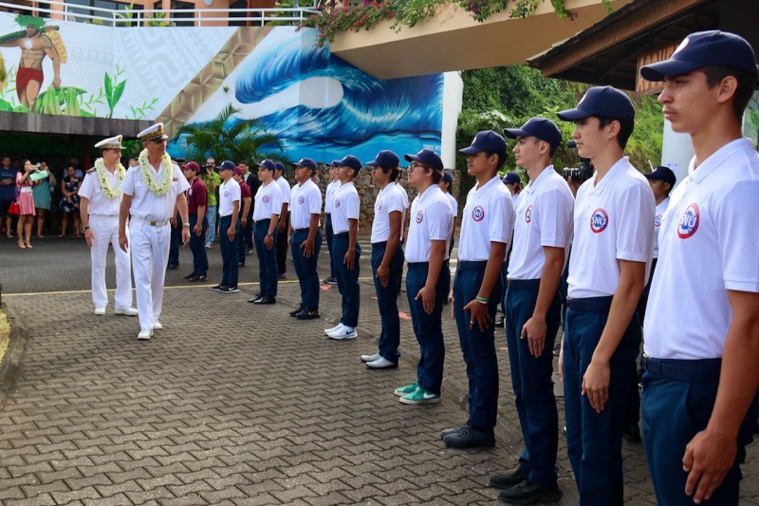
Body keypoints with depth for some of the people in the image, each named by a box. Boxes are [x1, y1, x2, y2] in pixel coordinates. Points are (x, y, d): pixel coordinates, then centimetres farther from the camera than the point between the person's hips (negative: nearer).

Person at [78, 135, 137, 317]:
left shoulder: (123, 173, 5)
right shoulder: (93, 174, -7)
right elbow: (84, 203, -7)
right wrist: (86, 227, -12)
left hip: (119, 221, 3)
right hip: (99, 221, -3)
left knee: (125, 262, -3)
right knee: (98, 264, 6)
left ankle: (123, 304, 4)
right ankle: (100, 303, 18)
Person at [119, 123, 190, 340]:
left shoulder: (173, 169, 2)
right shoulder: (135, 172, -5)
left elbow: (181, 198, 6)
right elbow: (125, 204, -1)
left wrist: (186, 225, -2)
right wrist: (122, 233, 0)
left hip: (163, 228, 3)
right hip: (140, 228, -3)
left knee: (158, 276, 12)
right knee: (143, 277, -6)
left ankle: (154, 317, 27)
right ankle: (146, 325, -6)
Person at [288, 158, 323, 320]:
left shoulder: (312, 189, -14)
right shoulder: (295, 189, 12)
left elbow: (315, 216, -19)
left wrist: (310, 239, -22)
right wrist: (290, 234, 16)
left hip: (308, 234, -8)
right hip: (296, 233, 8)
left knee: (310, 273, -2)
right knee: (301, 273, 13)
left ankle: (312, 309, 6)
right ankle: (304, 304, 23)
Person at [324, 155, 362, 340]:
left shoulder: (350, 193, -15)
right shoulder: (338, 191, 12)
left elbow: (353, 223, -19)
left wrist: (351, 249, -20)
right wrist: (337, 242, 17)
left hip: (345, 240, -9)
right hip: (337, 238, 10)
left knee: (350, 284, -1)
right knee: (342, 284, 15)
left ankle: (350, 327, 6)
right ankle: (344, 322, 24)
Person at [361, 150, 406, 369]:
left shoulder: (393, 195, -16)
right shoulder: (383, 193, 13)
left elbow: (395, 234, -21)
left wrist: (385, 264, -22)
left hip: (388, 252, -10)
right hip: (379, 250, 10)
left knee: (388, 306, -3)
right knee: (384, 305, 14)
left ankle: (390, 355, 6)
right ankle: (384, 351, 23)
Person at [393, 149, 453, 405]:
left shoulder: (436, 202, -18)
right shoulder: (418, 200, 13)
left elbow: (438, 248, -22)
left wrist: (430, 285, -23)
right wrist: (414, 275, 17)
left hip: (429, 272, -10)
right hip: (414, 269, 10)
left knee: (430, 333, 1)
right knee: (421, 331, 17)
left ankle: (430, 389, 13)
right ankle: (422, 381, 30)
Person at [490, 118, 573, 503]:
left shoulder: (552, 191, -15)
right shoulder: (530, 191, 14)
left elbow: (554, 258, -20)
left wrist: (539, 316, -21)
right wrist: (515, 298, 14)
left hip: (535, 294, -9)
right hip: (516, 291, 9)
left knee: (536, 390, 1)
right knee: (522, 388, 16)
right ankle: (530, 464, 30)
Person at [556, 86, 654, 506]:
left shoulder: (630, 188, -14)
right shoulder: (586, 190, 12)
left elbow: (630, 282, -18)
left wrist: (601, 358, -19)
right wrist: (568, 338, 17)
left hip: (607, 319, -9)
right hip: (576, 316, 9)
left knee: (598, 447, 3)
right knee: (577, 441, 18)